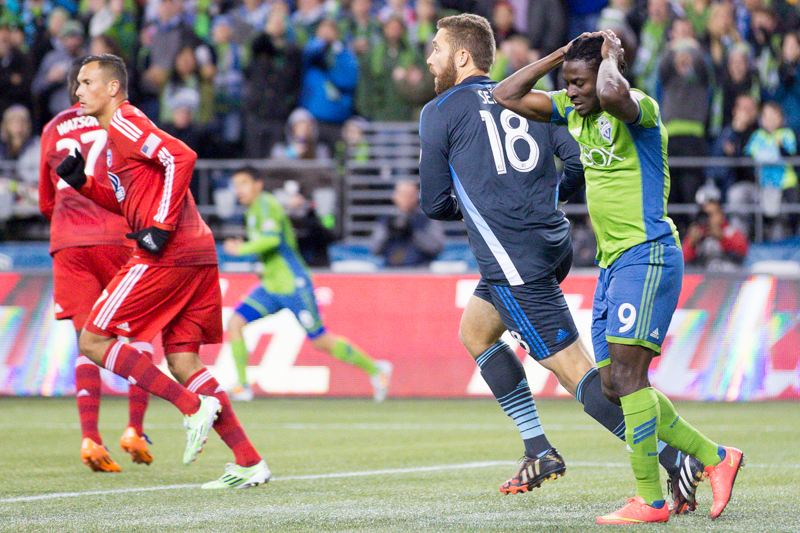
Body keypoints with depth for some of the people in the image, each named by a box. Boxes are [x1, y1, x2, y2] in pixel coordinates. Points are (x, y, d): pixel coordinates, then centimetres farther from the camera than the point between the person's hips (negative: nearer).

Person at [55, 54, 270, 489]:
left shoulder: (124, 123, -6)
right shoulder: (117, 133, 24)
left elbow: (181, 158, -19)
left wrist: (161, 226, -20)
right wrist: (82, 184, 17)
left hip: (167, 255, -10)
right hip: (197, 254, 10)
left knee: (93, 341, -3)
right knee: (182, 361, 10)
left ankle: (193, 406, -11)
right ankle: (249, 463, 6)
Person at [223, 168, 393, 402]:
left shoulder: (265, 204, -13)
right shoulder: (252, 210, 14)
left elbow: (272, 239, -31)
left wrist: (241, 249, -23)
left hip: (293, 286, -9)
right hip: (270, 287, 9)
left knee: (321, 342, -2)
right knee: (234, 323, -8)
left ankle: (375, 369, 16)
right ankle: (242, 386, -6)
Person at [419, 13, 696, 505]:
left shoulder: (440, 113, 0)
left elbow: (436, 203, 2)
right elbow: (585, 163, 8)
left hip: (516, 265, -8)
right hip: (554, 245, 8)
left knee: (576, 371, -10)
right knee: (474, 332, 26)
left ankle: (678, 463, -20)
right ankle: (540, 452, 23)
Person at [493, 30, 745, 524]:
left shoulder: (640, 108, -13)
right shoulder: (572, 110, 12)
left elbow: (612, 95, -38)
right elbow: (507, 96, 14)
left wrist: (610, 56, -17)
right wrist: (561, 55, 6)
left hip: (648, 256, -9)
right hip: (613, 262, 9)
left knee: (627, 376, -16)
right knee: (615, 386, 7)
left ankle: (650, 500, -14)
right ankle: (714, 457, 16)